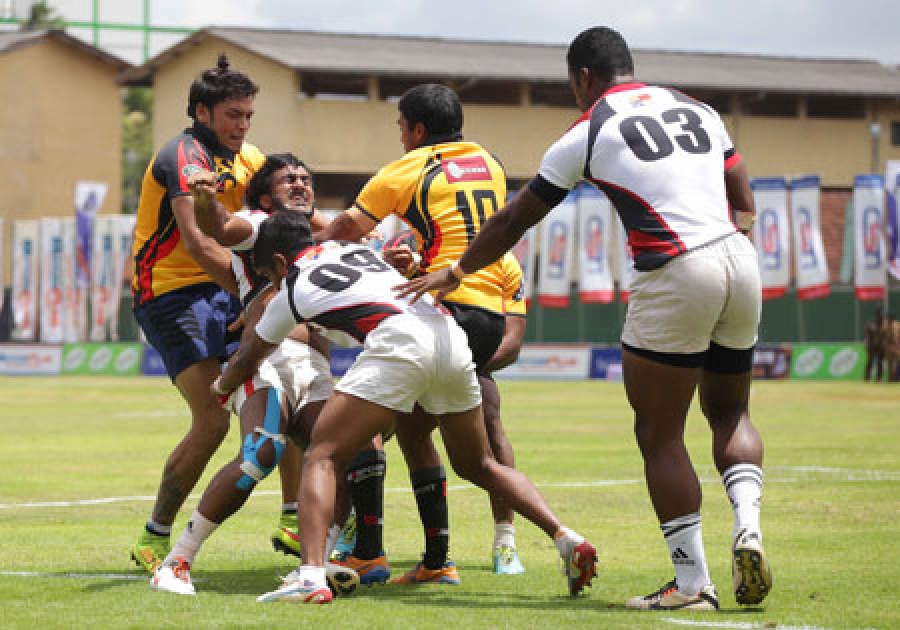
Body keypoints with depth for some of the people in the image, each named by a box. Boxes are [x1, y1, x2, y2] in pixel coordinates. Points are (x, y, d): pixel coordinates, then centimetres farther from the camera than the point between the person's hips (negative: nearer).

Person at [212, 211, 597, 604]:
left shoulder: (291, 292, 17)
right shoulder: (347, 248, 30)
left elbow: (245, 362, 33)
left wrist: (219, 387, 54)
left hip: (399, 343, -6)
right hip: (449, 332, 6)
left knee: (323, 457, -3)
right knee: (478, 466, 23)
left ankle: (311, 575, -23)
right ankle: (566, 539, 9)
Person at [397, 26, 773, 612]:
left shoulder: (588, 133, 4)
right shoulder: (696, 109, 18)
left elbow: (516, 219, 13)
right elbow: (746, 207, 17)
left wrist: (455, 271, 25)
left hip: (675, 278, -5)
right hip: (741, 262, 6)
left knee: (659, 433, 5)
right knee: (730, 412, 22)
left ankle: (692, 581, 3)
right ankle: (747, 524, -2)